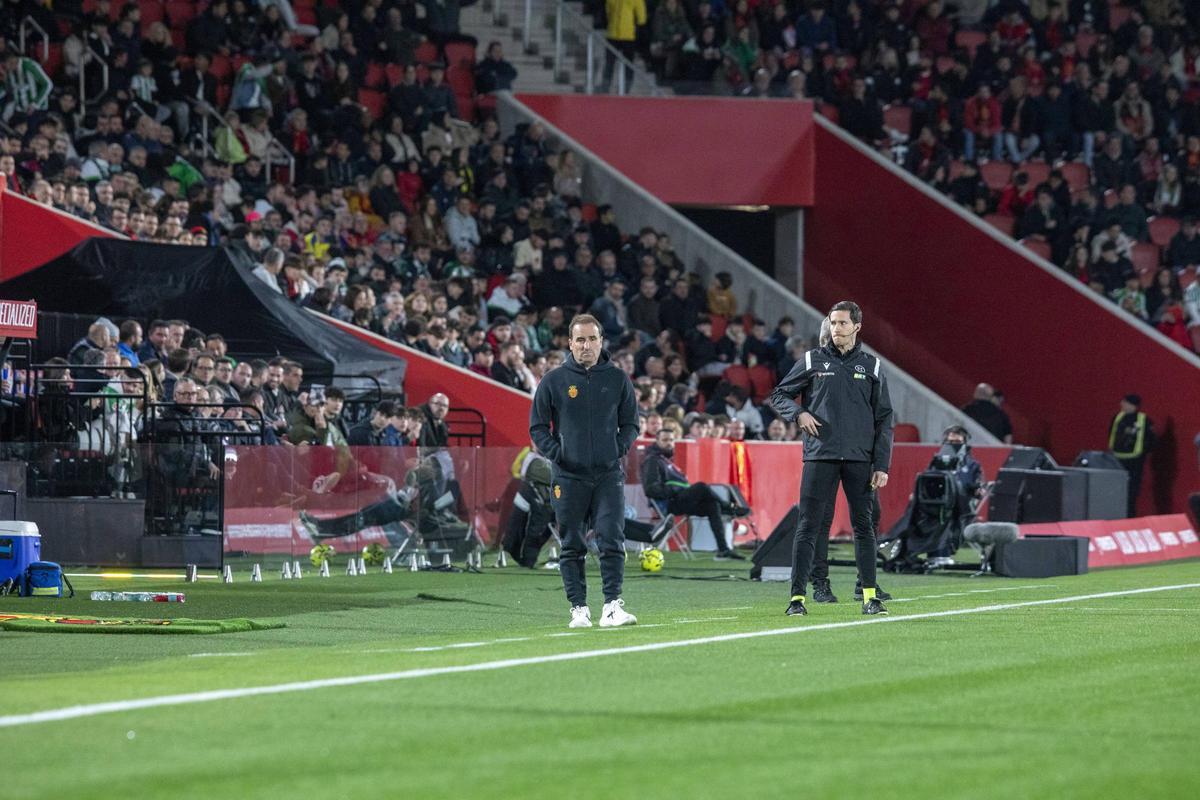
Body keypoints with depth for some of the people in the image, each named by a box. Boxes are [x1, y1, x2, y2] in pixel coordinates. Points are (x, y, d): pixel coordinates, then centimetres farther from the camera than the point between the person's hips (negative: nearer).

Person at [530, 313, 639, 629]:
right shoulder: (554, 381, 3)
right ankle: (579, 609, 8)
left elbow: (630, 423, 15)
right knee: (572, 547, 3)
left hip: (609, 474, 0)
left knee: (612, 541, -9)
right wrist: (557, 454, -6)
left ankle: (612, 606, -11)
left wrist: (619, 448, -1)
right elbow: (537, 426, 7)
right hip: (569, 476, 0)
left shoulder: (618, 379, 7)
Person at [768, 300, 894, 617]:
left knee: (863, 525, 3)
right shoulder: (812, 360, 6)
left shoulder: (871, 366, 9)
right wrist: (799, 413, -9)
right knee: (808, 525, -5)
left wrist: (881, 466, 1)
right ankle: (797, 596, -4)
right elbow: (779, 395, 12)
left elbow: (884, 419, 9)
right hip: (820, 456, -1)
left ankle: (869, 596, 7)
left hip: (859, 458, 1)